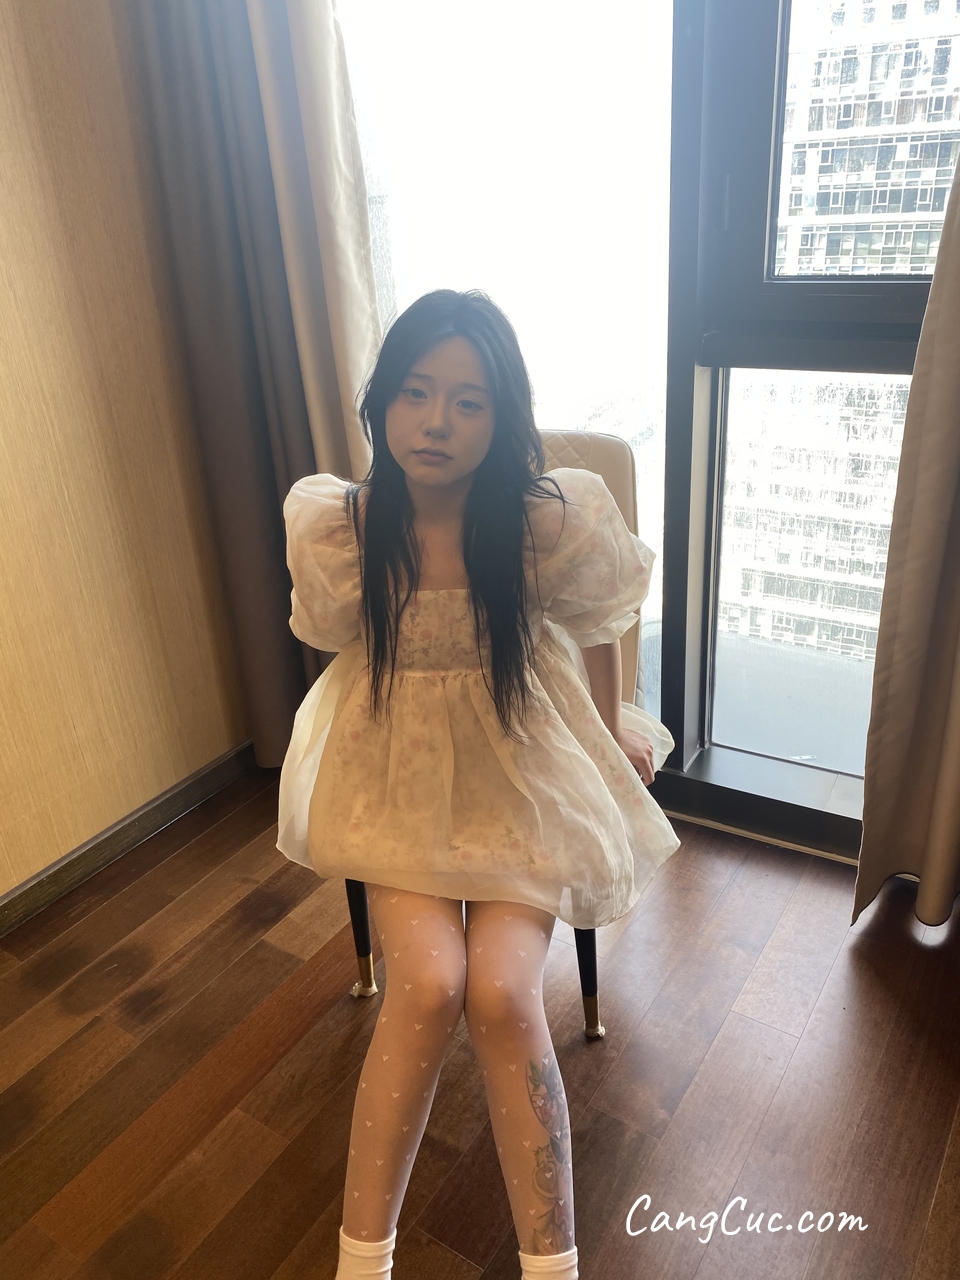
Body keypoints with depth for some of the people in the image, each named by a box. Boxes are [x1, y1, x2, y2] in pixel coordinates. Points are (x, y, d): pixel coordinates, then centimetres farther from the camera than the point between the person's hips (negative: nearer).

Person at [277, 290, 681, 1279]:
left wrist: (614, 743, 14)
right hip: (397, 778, 1)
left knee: (501, 993, -20)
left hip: (525, 776, 0)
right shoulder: (332, 529, -14)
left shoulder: (554, 521, -18)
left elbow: (595, 629, 3)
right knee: (429, 983, -21)